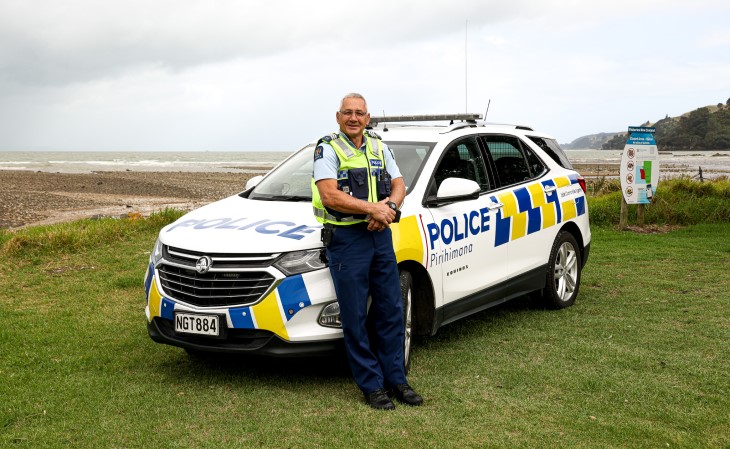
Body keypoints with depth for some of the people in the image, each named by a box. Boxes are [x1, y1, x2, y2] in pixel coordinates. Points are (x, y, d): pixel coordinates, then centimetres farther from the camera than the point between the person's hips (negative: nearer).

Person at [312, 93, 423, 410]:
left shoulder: (379, 148, 14)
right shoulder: (327, 149, -5)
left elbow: (398, 185, 11)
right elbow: (330, 196, -16)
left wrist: (389, 208, -11)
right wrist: (373, 208, -17)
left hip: (380, 236, 6)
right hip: (346, 238, -6)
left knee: (391, 310, 9)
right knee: (355, 317, -1)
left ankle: (395, 378, 19)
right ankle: (371, 385, 8)